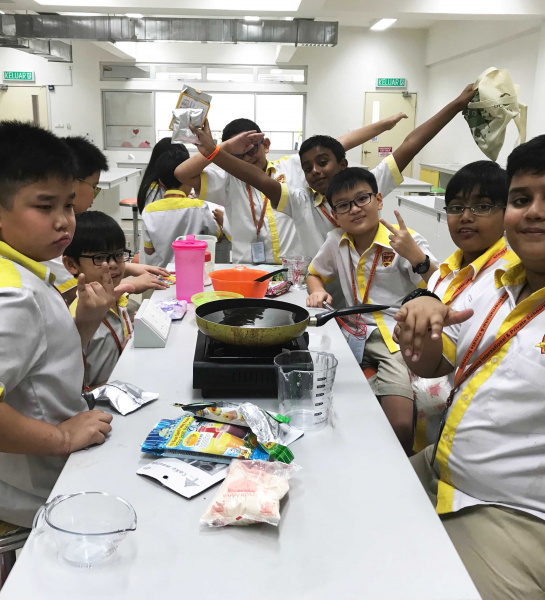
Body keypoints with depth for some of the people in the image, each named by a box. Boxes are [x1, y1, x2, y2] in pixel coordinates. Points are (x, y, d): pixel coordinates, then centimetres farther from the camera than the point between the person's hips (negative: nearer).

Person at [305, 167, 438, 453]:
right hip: (357, 334, 5)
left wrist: (416, 255, -27)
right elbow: (315, 274, 28)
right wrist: (317, 292, 6)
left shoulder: (406, 242, -6)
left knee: (400, 426, -23)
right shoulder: (336, 241, 8)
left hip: (399, 337, -5)